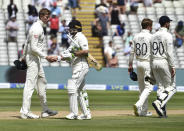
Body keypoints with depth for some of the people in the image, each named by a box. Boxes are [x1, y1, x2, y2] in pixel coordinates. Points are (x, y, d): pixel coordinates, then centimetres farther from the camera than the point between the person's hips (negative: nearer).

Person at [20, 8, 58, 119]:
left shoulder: (38, 27, 14)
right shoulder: (37, 28, -18)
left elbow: (27, 42, 22)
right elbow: (33, 48, -24)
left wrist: (24, 56, 29)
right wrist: (46, 57, -23)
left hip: (36, 59, 11)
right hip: (33, 58, -11)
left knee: (42, 83, 15)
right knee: (30, 84, -11)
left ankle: (45, 110, 21)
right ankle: (25, 111, -11)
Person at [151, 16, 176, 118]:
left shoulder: (154, 36, 12)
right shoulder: (168, 36, -10)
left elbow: (151, 53, 13)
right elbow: (169, 53, -16)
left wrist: (152, 68, 17)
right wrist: (172, 67, -14)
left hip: (154, 63, 7)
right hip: (164, 62, -7)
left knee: (160, 87, 8)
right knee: (171, 87, 0)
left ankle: (162, 111, 3)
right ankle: (158, 102, -21)